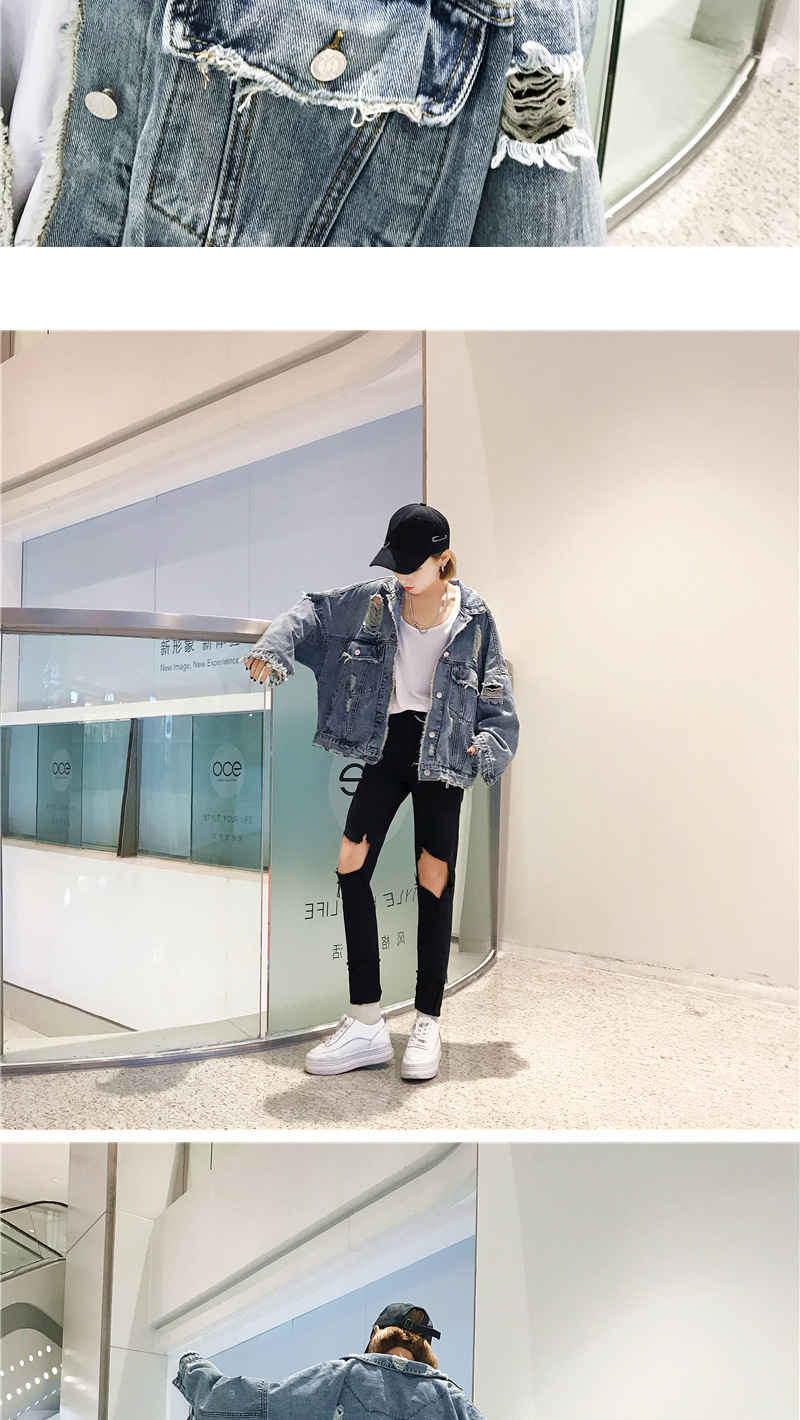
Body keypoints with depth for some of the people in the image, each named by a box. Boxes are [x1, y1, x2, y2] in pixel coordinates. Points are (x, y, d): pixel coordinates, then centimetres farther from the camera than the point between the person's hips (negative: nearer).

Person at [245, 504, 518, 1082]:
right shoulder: (375, 600, 3)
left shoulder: (473, 617, -3)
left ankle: (428, 1026, 10)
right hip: (387, 745, 3)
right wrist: (274, 650, -5)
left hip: (439, 751, -3)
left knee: (435, 877, -4)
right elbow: (313, 612, 12)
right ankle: (367, 1026, 2)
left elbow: (495, 695, 0)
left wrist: (487, 746, -14)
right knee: (351, 867, -6)